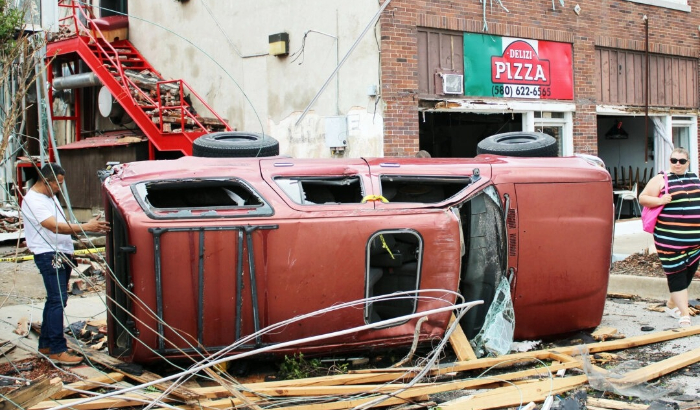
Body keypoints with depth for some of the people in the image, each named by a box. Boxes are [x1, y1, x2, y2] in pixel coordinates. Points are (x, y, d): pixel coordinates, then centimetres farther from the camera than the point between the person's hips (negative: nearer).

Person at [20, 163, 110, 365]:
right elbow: (56, 227, -26)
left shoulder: (50, 197, 16)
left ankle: (46, 344, 22)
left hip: (61, 255, 10)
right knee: (58, 300, -13)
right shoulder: (33, 201, -16)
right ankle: (57, 350, -12)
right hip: (49, 256, -10)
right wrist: (86, 227, -29)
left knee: (54, 300, 14)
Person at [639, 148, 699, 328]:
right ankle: (684, 314, -8)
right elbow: (642, 198, -4)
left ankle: (672, 305, 31)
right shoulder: (661, 179, -1)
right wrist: (659, 200, -20)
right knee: (676, 274, -7)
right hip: (671, 238, -6)